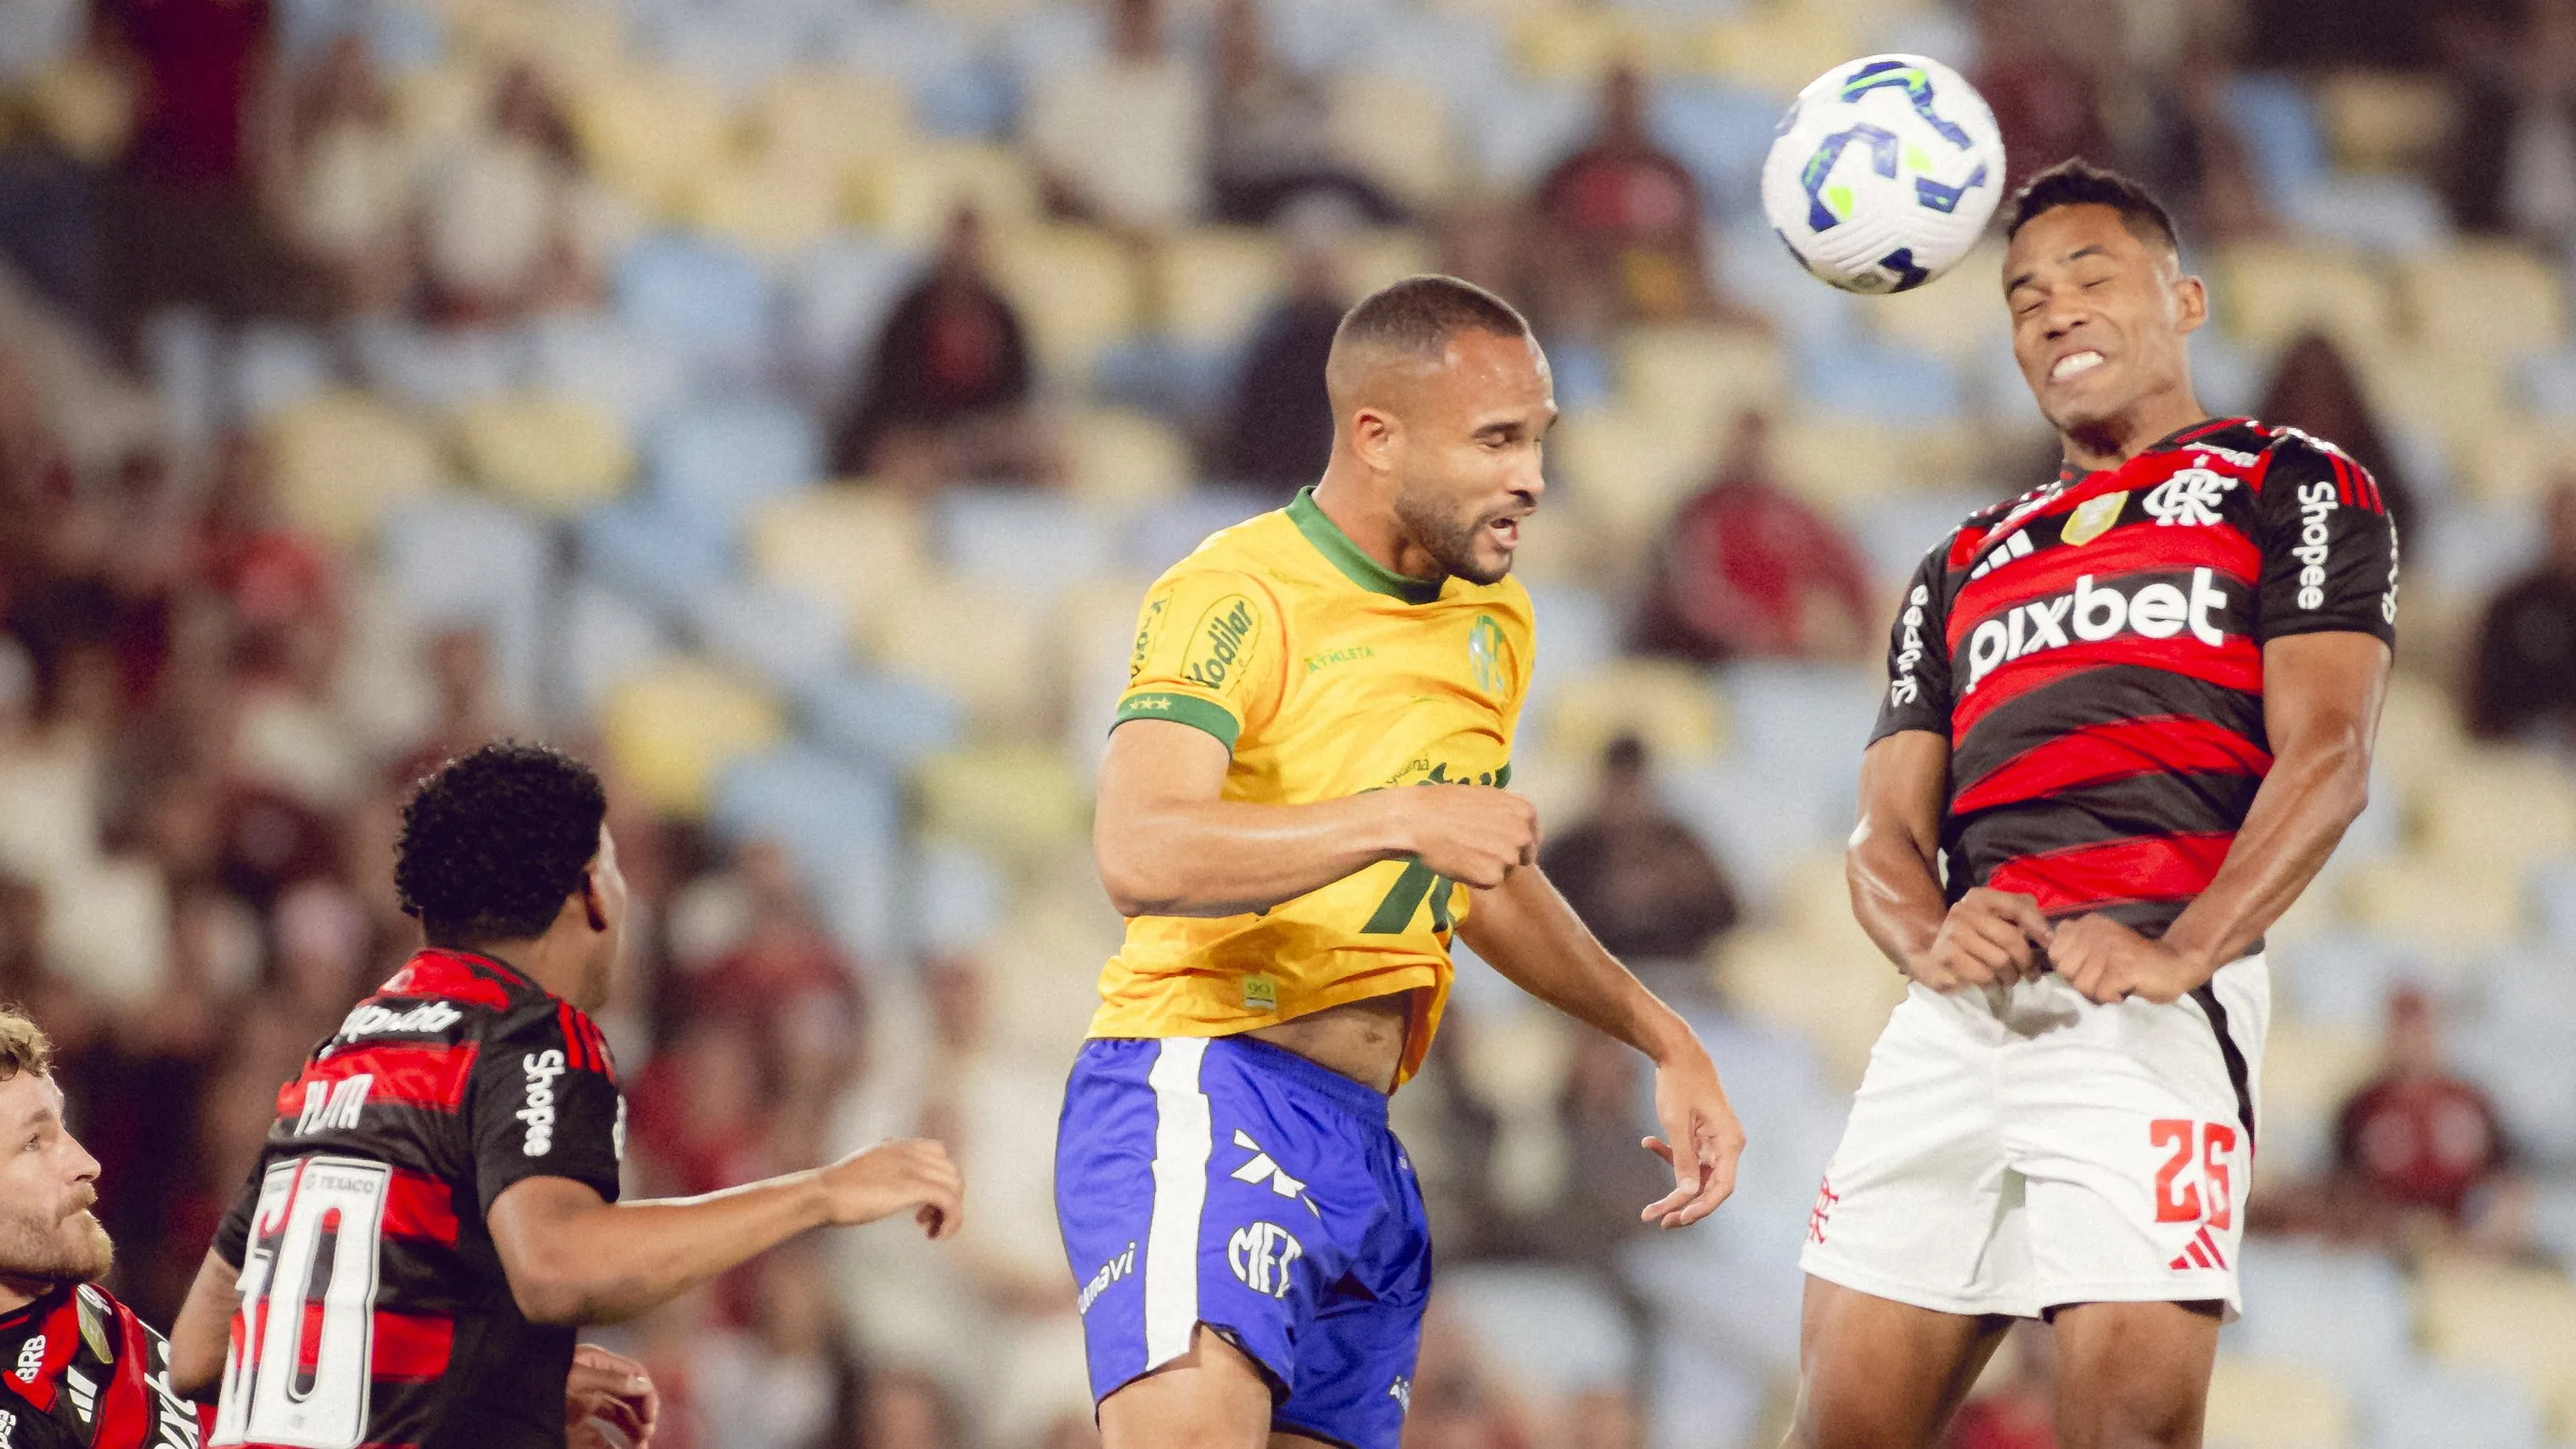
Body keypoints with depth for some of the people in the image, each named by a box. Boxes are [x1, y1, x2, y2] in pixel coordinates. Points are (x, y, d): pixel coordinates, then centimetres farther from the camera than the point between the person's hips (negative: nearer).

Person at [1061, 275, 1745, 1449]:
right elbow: (1140, 854, -26)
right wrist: (1398, 819, -30)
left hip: (1360, 1138, 8)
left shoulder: (1492, 621, 17)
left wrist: (1662, 1041, 30)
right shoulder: (1238, 600, -10)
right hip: (1202, 1088, -8)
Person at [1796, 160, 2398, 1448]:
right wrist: (1928, 942, -5)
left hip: (2151, 1002, -5)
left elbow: (2325, 760, -1)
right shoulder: (1963, 567, 29)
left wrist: (2179, 955, -17)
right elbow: (1886, 832, 20)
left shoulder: (2291, 488, 13)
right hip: (1960, 1006, 6)